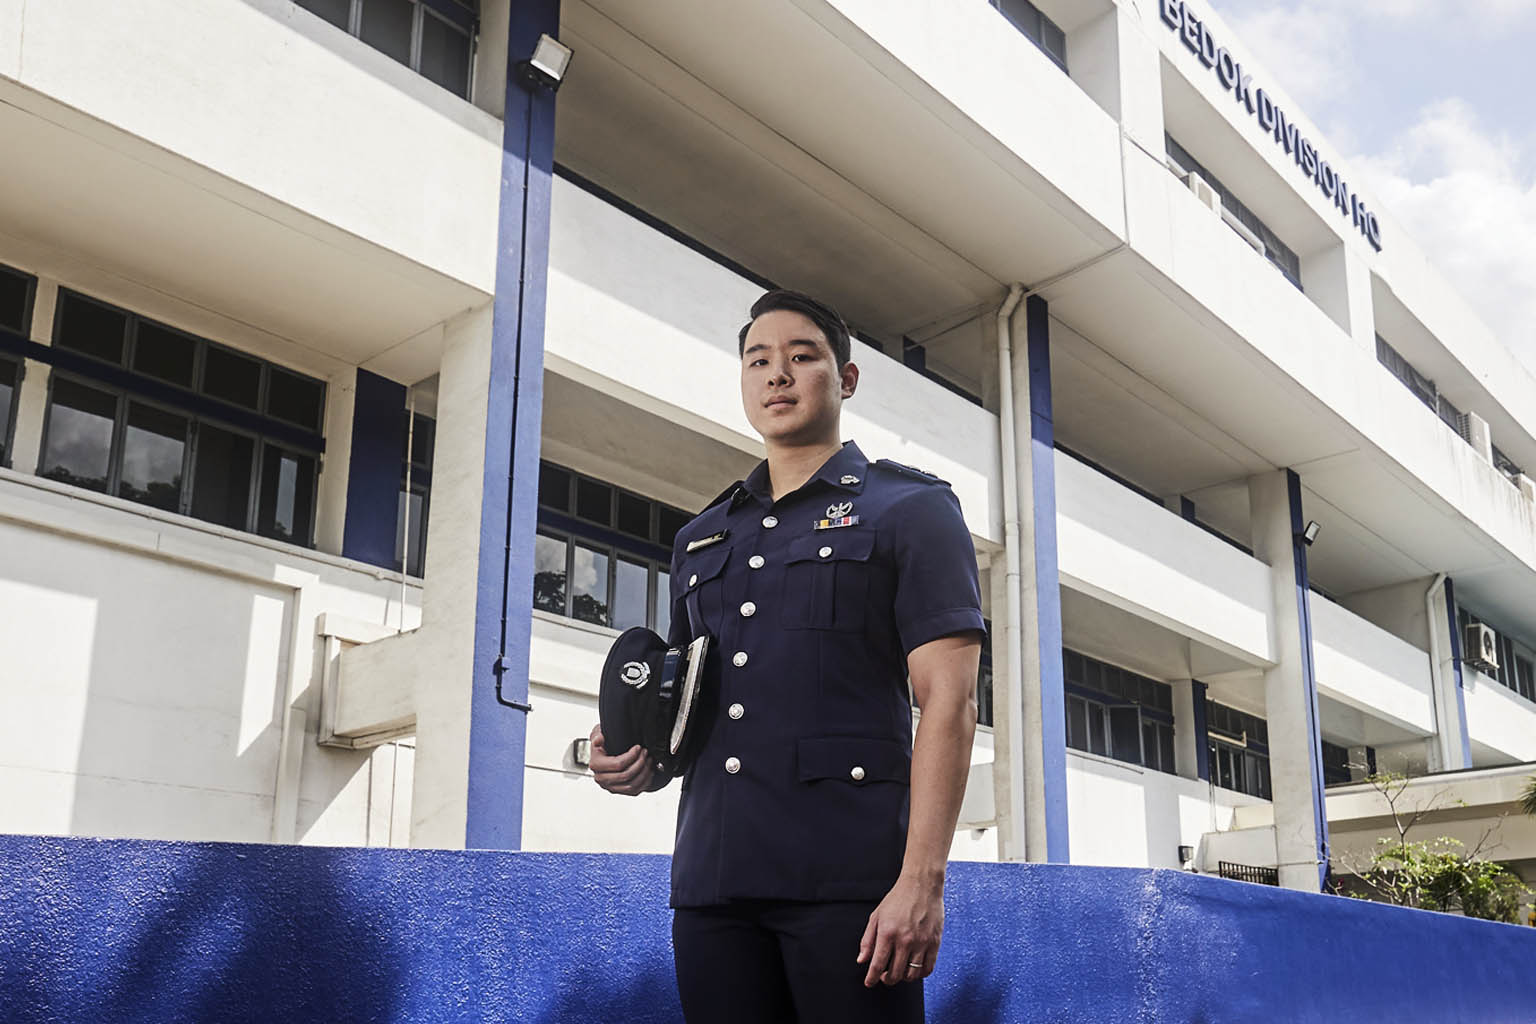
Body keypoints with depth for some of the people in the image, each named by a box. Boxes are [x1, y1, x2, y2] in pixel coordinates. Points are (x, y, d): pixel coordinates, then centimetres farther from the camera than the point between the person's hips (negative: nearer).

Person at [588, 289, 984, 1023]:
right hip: (713, 877, 5)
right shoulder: (700, 540, 21)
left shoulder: (909, 510, 5)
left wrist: (922, 879, -16)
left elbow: (948, 698, -5)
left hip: (848, 874, -5)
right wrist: (643, 761, 3)